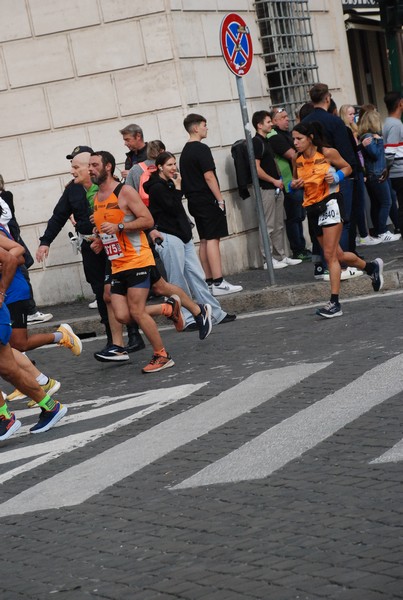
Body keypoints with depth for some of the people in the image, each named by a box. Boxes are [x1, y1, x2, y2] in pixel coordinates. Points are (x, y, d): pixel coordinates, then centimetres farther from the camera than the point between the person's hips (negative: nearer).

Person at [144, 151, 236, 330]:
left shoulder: (168, 184, 16)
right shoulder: (157, 188, -11)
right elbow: (173, 208, -18)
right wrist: (177, 188, -11)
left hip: (182, 235, 9)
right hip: (169, 238, -9)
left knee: (196, 275, 8)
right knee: (178, 282, -3)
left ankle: (216, 314, 10)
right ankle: (187, 320, 2)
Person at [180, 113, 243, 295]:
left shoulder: (185, 151, 15)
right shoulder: (201, 149, -13)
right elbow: (208, 176, -18)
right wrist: (220, 199, -15)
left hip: (194, 201, 9)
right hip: (207, 200, -9)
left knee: (204, 241, 11)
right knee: (213, 239, -10)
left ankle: (209, 281, 14)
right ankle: (218, 283, -13)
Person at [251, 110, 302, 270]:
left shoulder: (267, 141, 17)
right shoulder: (256, 142, -12)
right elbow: (256, 169, -18)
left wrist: (279, 180, 12)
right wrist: (274, 181, -13)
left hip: (276, 189, 9)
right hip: (265, 189, -9)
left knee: (279, 225, 12)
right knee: (268, 226, -5)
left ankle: (281, 256, 18)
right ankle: (268, 260, 0)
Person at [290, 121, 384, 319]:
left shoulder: (327, 153, -10)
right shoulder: (297, 160, 3)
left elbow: (347, 167, 3)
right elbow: (295, 181, 18)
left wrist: (336, 177, -16)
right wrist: (294, 185, -5)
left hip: (330, 204, -6)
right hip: (312, 208, 6)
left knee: (330, 255, -12)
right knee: (337, 254, 14)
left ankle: (334, 303, -11)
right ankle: (371, 267, 40)